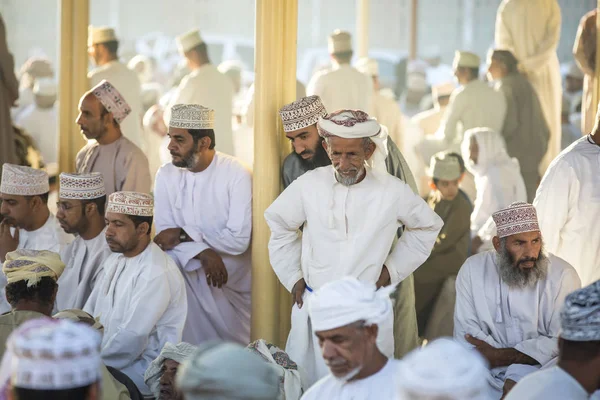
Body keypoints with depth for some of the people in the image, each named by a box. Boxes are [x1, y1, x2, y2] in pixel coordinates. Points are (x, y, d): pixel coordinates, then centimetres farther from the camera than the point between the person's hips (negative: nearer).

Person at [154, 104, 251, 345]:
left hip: (233, 282, -2)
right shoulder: (166, 175, 1)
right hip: (188, 278, 3)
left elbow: (238, 239, -20)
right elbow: (164, 233, -6)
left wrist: (184, 235, -17)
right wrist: (202, 253, -24)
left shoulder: (236, 174, -13)